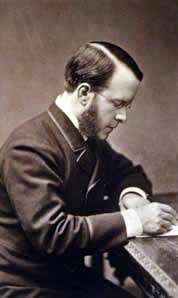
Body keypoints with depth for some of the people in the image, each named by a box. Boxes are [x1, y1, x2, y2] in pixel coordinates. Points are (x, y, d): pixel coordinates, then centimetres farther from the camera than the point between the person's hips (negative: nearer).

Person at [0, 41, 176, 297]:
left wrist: (132, 194, -4)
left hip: (72, 275, 7)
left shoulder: (92, 139, 4)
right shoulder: (30, 149, -21)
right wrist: (133, 220, -22)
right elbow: (51, 233, -27)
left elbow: (129, 172, 19)